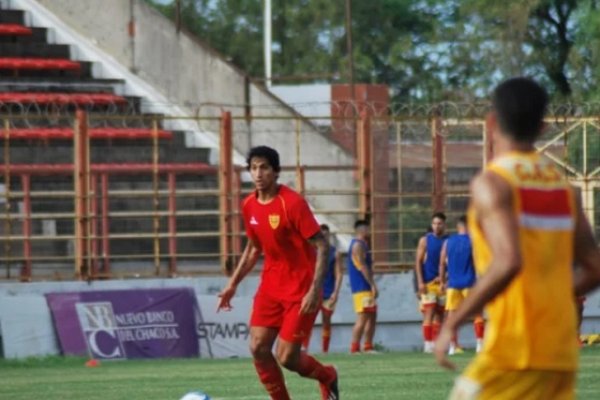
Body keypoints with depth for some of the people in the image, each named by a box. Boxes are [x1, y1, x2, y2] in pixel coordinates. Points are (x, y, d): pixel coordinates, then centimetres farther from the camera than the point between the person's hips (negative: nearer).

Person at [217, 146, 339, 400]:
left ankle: (327, 376, 24)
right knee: (258, 348, -7)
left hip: (301, 289, -6)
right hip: (271, 286, 6)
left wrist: (314, 290, -26)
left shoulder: (293, 203, -19)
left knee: (286, 357, -9)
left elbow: (321, 245, -18)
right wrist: (233, 284, 14)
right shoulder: (249, 206, 3)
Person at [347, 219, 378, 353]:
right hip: (362, 288, -11)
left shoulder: (362, 244, 20)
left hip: (366, 288, 11)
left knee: (372, 317, 12)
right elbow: (362, 267, -20)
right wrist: (373, 285, -21)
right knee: (363, 317, -12)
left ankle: (368, 347, 15)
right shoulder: (358, 245, -12)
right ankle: (355, 348, -14)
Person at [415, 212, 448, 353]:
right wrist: (420, 282, -11)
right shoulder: (425, 240, 1)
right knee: (429, 313, -9)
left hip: (442, 282, 4)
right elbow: (418, 262, -2)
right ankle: (427, 343, -9)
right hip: (428, 283, -4)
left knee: (440, 315, 5)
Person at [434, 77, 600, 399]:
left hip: (514, 348, -7)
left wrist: (451, 324, -17)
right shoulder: (563, 187, 12)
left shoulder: (492, 183, -9)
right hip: (561, 352, 7)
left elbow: (508, 262, -24)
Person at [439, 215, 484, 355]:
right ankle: (480, 344, -3)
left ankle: (453, 346, 0)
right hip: (470, 283, -3)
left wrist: (442, 282, 13)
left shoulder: (448, 242, 6)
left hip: (453, 284, 3)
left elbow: (442, 264, 6)